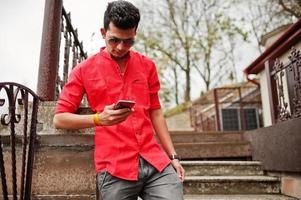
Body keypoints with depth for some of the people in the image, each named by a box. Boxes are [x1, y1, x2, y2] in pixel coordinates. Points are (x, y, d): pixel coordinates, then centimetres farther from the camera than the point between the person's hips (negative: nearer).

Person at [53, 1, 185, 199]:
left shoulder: (147, 65, 11)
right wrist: (99, 119, -15)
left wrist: (173, 156, 12)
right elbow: (59, 119, 2)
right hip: (115, 169, -2)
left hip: (156, 161, 3)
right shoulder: (84, 70, 2)